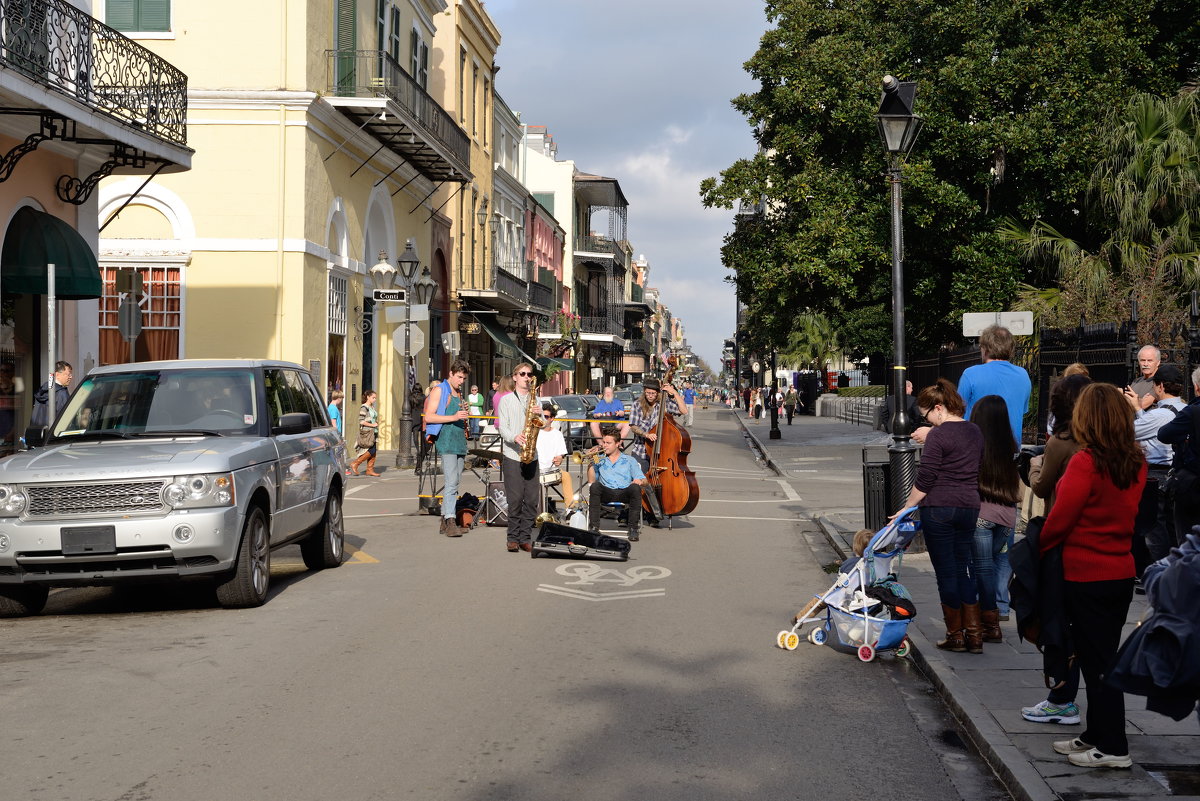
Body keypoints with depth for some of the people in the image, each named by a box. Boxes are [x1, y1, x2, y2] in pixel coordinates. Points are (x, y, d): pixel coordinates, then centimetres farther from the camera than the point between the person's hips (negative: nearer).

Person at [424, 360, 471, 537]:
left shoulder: (459, 393, 21)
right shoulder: (439, 390, -3)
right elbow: (429, 417, -11)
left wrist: (464, 415, 10)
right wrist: (454, 417, -18)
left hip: (459, 441, 8)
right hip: (445, 441, -8)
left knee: (454, 483, 8)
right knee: (451, 482, -16)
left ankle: (445, 522, 13)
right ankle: (450, 522, -20)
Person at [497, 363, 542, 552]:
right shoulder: (506, 400, 6)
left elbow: (543, 425, 12)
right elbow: (503, 427, -2)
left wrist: (540, 418, -11)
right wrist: (514, 437, -21)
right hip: (512, 454, -3)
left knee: (532, 499, 0)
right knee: (515, 499, -8)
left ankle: (525, 538, 8)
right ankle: (513, 538, 2)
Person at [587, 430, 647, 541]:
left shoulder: (629, 460, 22)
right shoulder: (599, 460, 25)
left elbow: (643, 480, 11)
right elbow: (592, 480, 12)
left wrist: (640, 481, -12)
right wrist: (590, 464, 2)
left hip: (625, 492, -1)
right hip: (606, 492, 1)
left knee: (635, 488, -34)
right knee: (595, 486, -32)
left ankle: (633, 529, -31)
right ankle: (594, 527, -34)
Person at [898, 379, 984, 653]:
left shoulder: (938, 435, -13)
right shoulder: (975, 431, 10)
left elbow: (924, 481, -13)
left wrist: (905, 508, -4)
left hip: (938, 509, -7)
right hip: (969, 507, 7)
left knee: (946, 572, 3)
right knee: (965, 569, 12)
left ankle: (955, 635, 10)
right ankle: (974, 635, 12)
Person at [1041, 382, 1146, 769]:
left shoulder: (1085, 463, -19)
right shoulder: (1136, 463, 2)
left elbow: (1060, 519, -15)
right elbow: (1128, 512, 9)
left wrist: (1039, 546, 2)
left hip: (1086, 575, -7)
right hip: (1121, 572, 7)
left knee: (1096, 661, 1)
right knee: (1104, 658, 16)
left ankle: (1112, 747, 5)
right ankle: (1097, 734, 26)